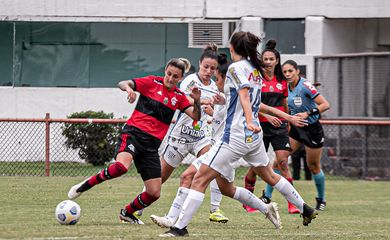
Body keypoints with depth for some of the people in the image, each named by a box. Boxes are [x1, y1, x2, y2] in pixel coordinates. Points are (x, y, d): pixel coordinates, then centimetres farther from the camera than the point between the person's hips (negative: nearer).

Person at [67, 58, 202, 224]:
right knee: (122, 166, -36)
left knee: (154, 193, 0)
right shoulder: (152, 82, 1)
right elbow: (122, 84, -7)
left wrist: (197, 101, -14)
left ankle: (127, 213, 27)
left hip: (152, 144, 5)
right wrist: (128, 88, -31)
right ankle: (84, 186, -17)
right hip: (134, 133, -5)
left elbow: (195, 116, 6)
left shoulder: (179, 97, 13)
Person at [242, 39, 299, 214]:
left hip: (279, 126, 3)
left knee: (283, 163, -9)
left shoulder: (282, 81, 9)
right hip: (260, 126, -3)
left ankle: (292, 203, -13)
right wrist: (267, 115, -24)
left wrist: (288, 123, 24)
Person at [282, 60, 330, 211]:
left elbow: (325, 105, -23)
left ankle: (321, 200, 28)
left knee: (314, 167, 7)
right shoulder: (287, 88, 0)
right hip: (295, 128, 5)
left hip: (312, 129, -5)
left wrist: (308, 114, -30)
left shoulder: (305, 86, -20)